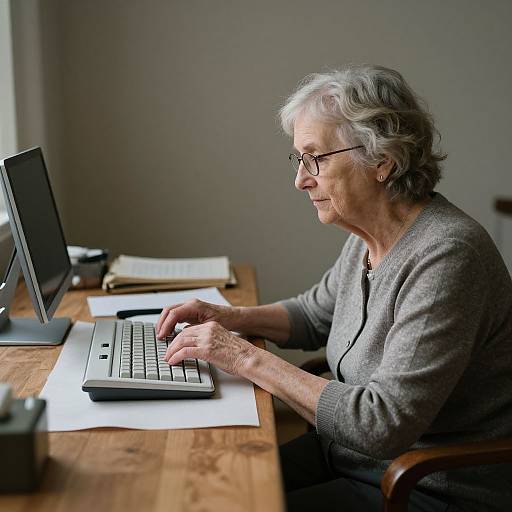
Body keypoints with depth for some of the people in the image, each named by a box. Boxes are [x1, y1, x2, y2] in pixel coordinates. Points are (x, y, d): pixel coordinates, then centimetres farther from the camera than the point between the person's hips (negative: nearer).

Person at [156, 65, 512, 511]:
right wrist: (232, 318, 1)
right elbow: (315, 314, 18)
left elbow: (384, 423, -30)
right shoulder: (368, 239, 0)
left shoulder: (446, 257, -27)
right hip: (354, 454, 8)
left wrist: (248, 358, -24)